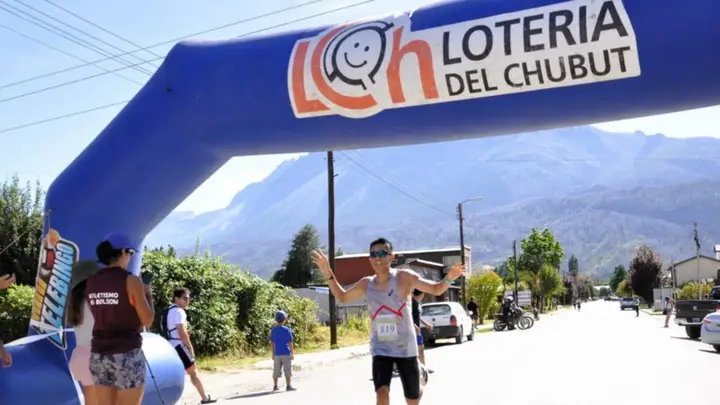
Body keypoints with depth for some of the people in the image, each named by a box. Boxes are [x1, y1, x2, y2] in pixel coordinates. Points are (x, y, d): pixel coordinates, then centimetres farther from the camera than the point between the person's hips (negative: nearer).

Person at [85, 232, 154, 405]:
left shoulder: (91, 282, 6)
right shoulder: (131, 281, -12)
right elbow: (147, 320, -9)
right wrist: (148, 295, 8)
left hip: (99, 355, 6)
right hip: (128, 356, -6)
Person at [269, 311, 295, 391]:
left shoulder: (273, 330, 4)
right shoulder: (287, 330, -9)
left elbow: (271, 342, 7)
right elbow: (290, 343, -9)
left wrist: (273, 354, 15)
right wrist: (292, 353, -3)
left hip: (277, 353, 4)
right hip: (286, 353, -4)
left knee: (276, 371, 11)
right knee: (287, 370, 2)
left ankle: (275, 386, 16)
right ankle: (288, 386, 3)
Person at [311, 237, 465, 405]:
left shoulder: (404, 277, -12)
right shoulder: (366, 284, 0)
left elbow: (436, 289, -9)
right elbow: (342, 297, 14)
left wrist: (448, 278, -31)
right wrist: (328, 273, 2)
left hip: (405, 347, -2)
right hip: (380, 349, 2)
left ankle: (421, 375, 49)